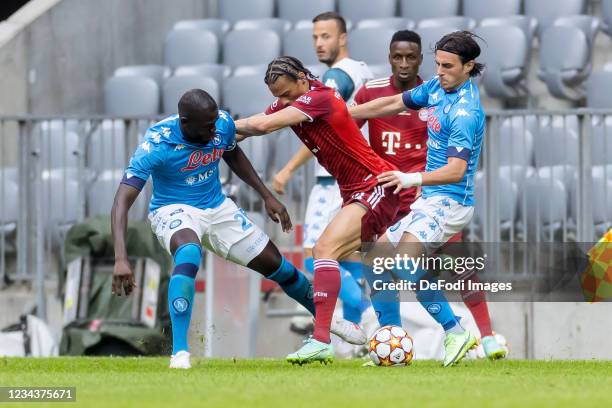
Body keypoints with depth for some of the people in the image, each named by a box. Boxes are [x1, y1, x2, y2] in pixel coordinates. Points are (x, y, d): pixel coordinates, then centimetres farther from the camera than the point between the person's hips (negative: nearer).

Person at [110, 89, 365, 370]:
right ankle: (179, 354, -35)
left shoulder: (223, 123, -15)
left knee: (276, 265, 10)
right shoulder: (156, 144, -30)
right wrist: (121, 259, -46)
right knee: (189, 254, -39)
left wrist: (267, 197, 9)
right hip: (174, 210, -5)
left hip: (217, 208, 5)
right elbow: (122, 201, -35)